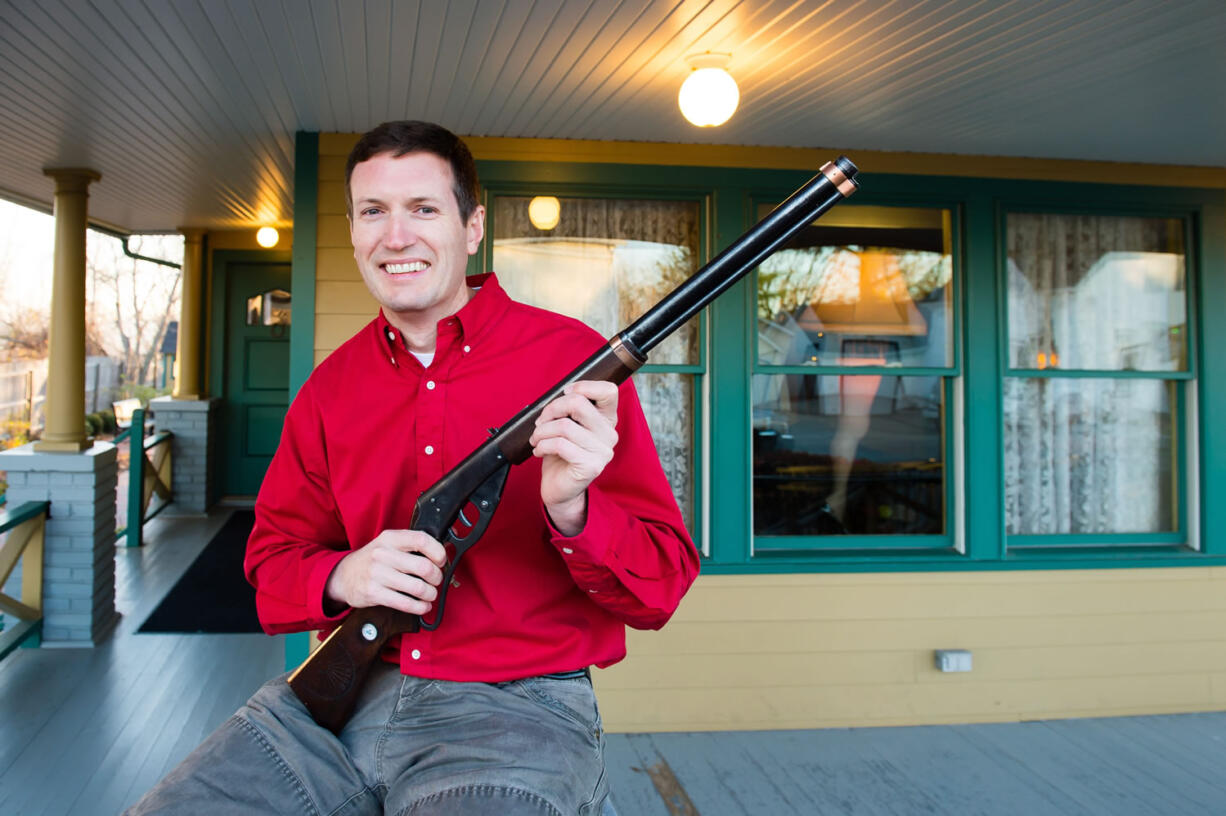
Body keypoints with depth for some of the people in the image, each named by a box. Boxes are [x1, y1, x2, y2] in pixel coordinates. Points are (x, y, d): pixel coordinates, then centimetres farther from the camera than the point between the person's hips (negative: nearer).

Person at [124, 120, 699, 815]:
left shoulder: (575, 361, -5)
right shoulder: (331, 386, 10)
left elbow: (665, 585, -6)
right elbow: (272, 559, 15)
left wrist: (572, 511, -28)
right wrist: (339, 578, -9)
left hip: (515, 708, -4)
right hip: (338, 699, 5)